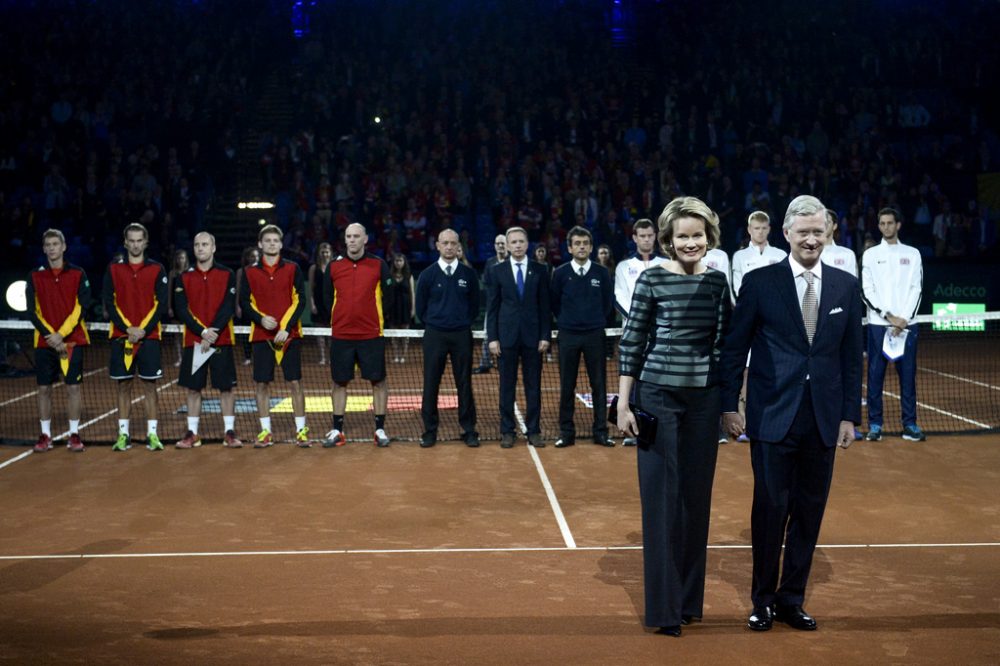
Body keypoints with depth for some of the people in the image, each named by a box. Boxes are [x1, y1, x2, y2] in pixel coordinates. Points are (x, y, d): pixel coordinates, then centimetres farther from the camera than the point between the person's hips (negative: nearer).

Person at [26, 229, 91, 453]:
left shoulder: (78, 274, 2)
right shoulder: (35, 276, 5)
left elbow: (82, 307, -5)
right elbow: (32, 311, 0)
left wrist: (61, 334, -13)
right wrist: (50, 336, -12)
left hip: (73, 340, -1)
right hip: (44, 342, 1)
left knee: (73, 387, -1)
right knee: (44, 388, 3)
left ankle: (74, 434, 8)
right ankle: (45, 436, 12)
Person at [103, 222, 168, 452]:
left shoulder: (157, 269, 4)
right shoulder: (114, 269, 6)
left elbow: (161, 304, -1)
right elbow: (109, 303, 1)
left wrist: (143, 330, -11)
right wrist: (128, 329, -10)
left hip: (149, 336, -1)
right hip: (121, 337, 1)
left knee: (149, 385, 0)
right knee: (123, 385, 4)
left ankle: (152, 434, 5)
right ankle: (123, 435, 9)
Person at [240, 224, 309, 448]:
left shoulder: (292, 269, 3)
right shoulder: (250, 272, 7)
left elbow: (301, 300, -1)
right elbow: (244, 303, 6)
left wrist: (287, 327, -11)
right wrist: (261, 319, -12)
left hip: (289, 335, -1)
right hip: (261, 335, 1)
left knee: (295, 382, -3)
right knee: (261, 384, 2)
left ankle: (301, 431, 5)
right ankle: (265, 432, 11)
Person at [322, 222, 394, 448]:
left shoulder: (378, 265, 0)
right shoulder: (333, 266, 4)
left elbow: (387, 298, 5)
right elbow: (327, 298, 13)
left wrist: (374, 317, 4)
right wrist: (341, 318, 8)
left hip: (371, 334, -1)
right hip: (340, 334, 2)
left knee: (378, 380, 1)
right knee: (340, 381, 7)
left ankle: (380, 429, 10)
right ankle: (337, 431, 15)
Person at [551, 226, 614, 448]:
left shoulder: (602, 273, 1)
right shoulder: (560, 273, -1)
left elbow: (608, 303, 10)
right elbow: (555, 304, 8)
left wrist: (598, 321, 9)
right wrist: (565, 322, 9)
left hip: (595, 335, 0)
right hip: (568, 335, 0)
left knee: (599, 385, 3)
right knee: (567, 386, 4)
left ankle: (600, 432, 10)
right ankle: (566, 432, 10)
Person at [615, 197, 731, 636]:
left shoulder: (717, 282, 5)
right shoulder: (652, 279, -6)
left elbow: (725, 342, 11)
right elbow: (631, 342, -4)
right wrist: (623, 404, -6)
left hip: (704, 399, 4)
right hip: (658, 397, -4)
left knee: (696, 497, 10)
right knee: (661, 499, 1)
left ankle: (689, 596, 22)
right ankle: (664, 607, 9)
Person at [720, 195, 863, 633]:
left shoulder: (846, 287, 6)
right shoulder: (760, 283, -3)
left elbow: (851, 356, 8)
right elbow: (735, 348, 0)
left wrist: (850, 415, 5)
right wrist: (729, 405, -4)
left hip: (824, 421, 3)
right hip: (773, 417, -3)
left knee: (809, 513, 9)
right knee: (771, 509, 1)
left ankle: (791, 600, 23)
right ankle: (763, 600, 17)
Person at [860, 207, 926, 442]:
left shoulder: (912, 254, 10)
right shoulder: (870, 255, 7)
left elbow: (916, 289, 4)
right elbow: (867, 291, -1)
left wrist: (904, 319, -8)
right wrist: (889, 316, -11)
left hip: (906, 324, 1)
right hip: (877, 324, -1)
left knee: (908, 374, 2)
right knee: (875, 374, 0)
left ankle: (910, 425, 7)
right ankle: (874, 424, 5)